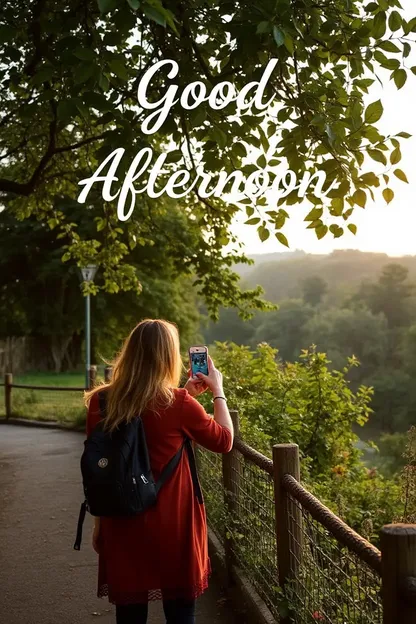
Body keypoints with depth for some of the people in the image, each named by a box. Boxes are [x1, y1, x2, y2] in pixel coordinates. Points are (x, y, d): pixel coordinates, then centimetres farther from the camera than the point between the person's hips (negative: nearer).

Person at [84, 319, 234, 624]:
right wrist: (218, 391, 10)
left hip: (122, 525, 3)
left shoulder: (100, 402, -4)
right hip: (173, 525, -3)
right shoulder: (178, 403, -15)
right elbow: (224, 441, 1)